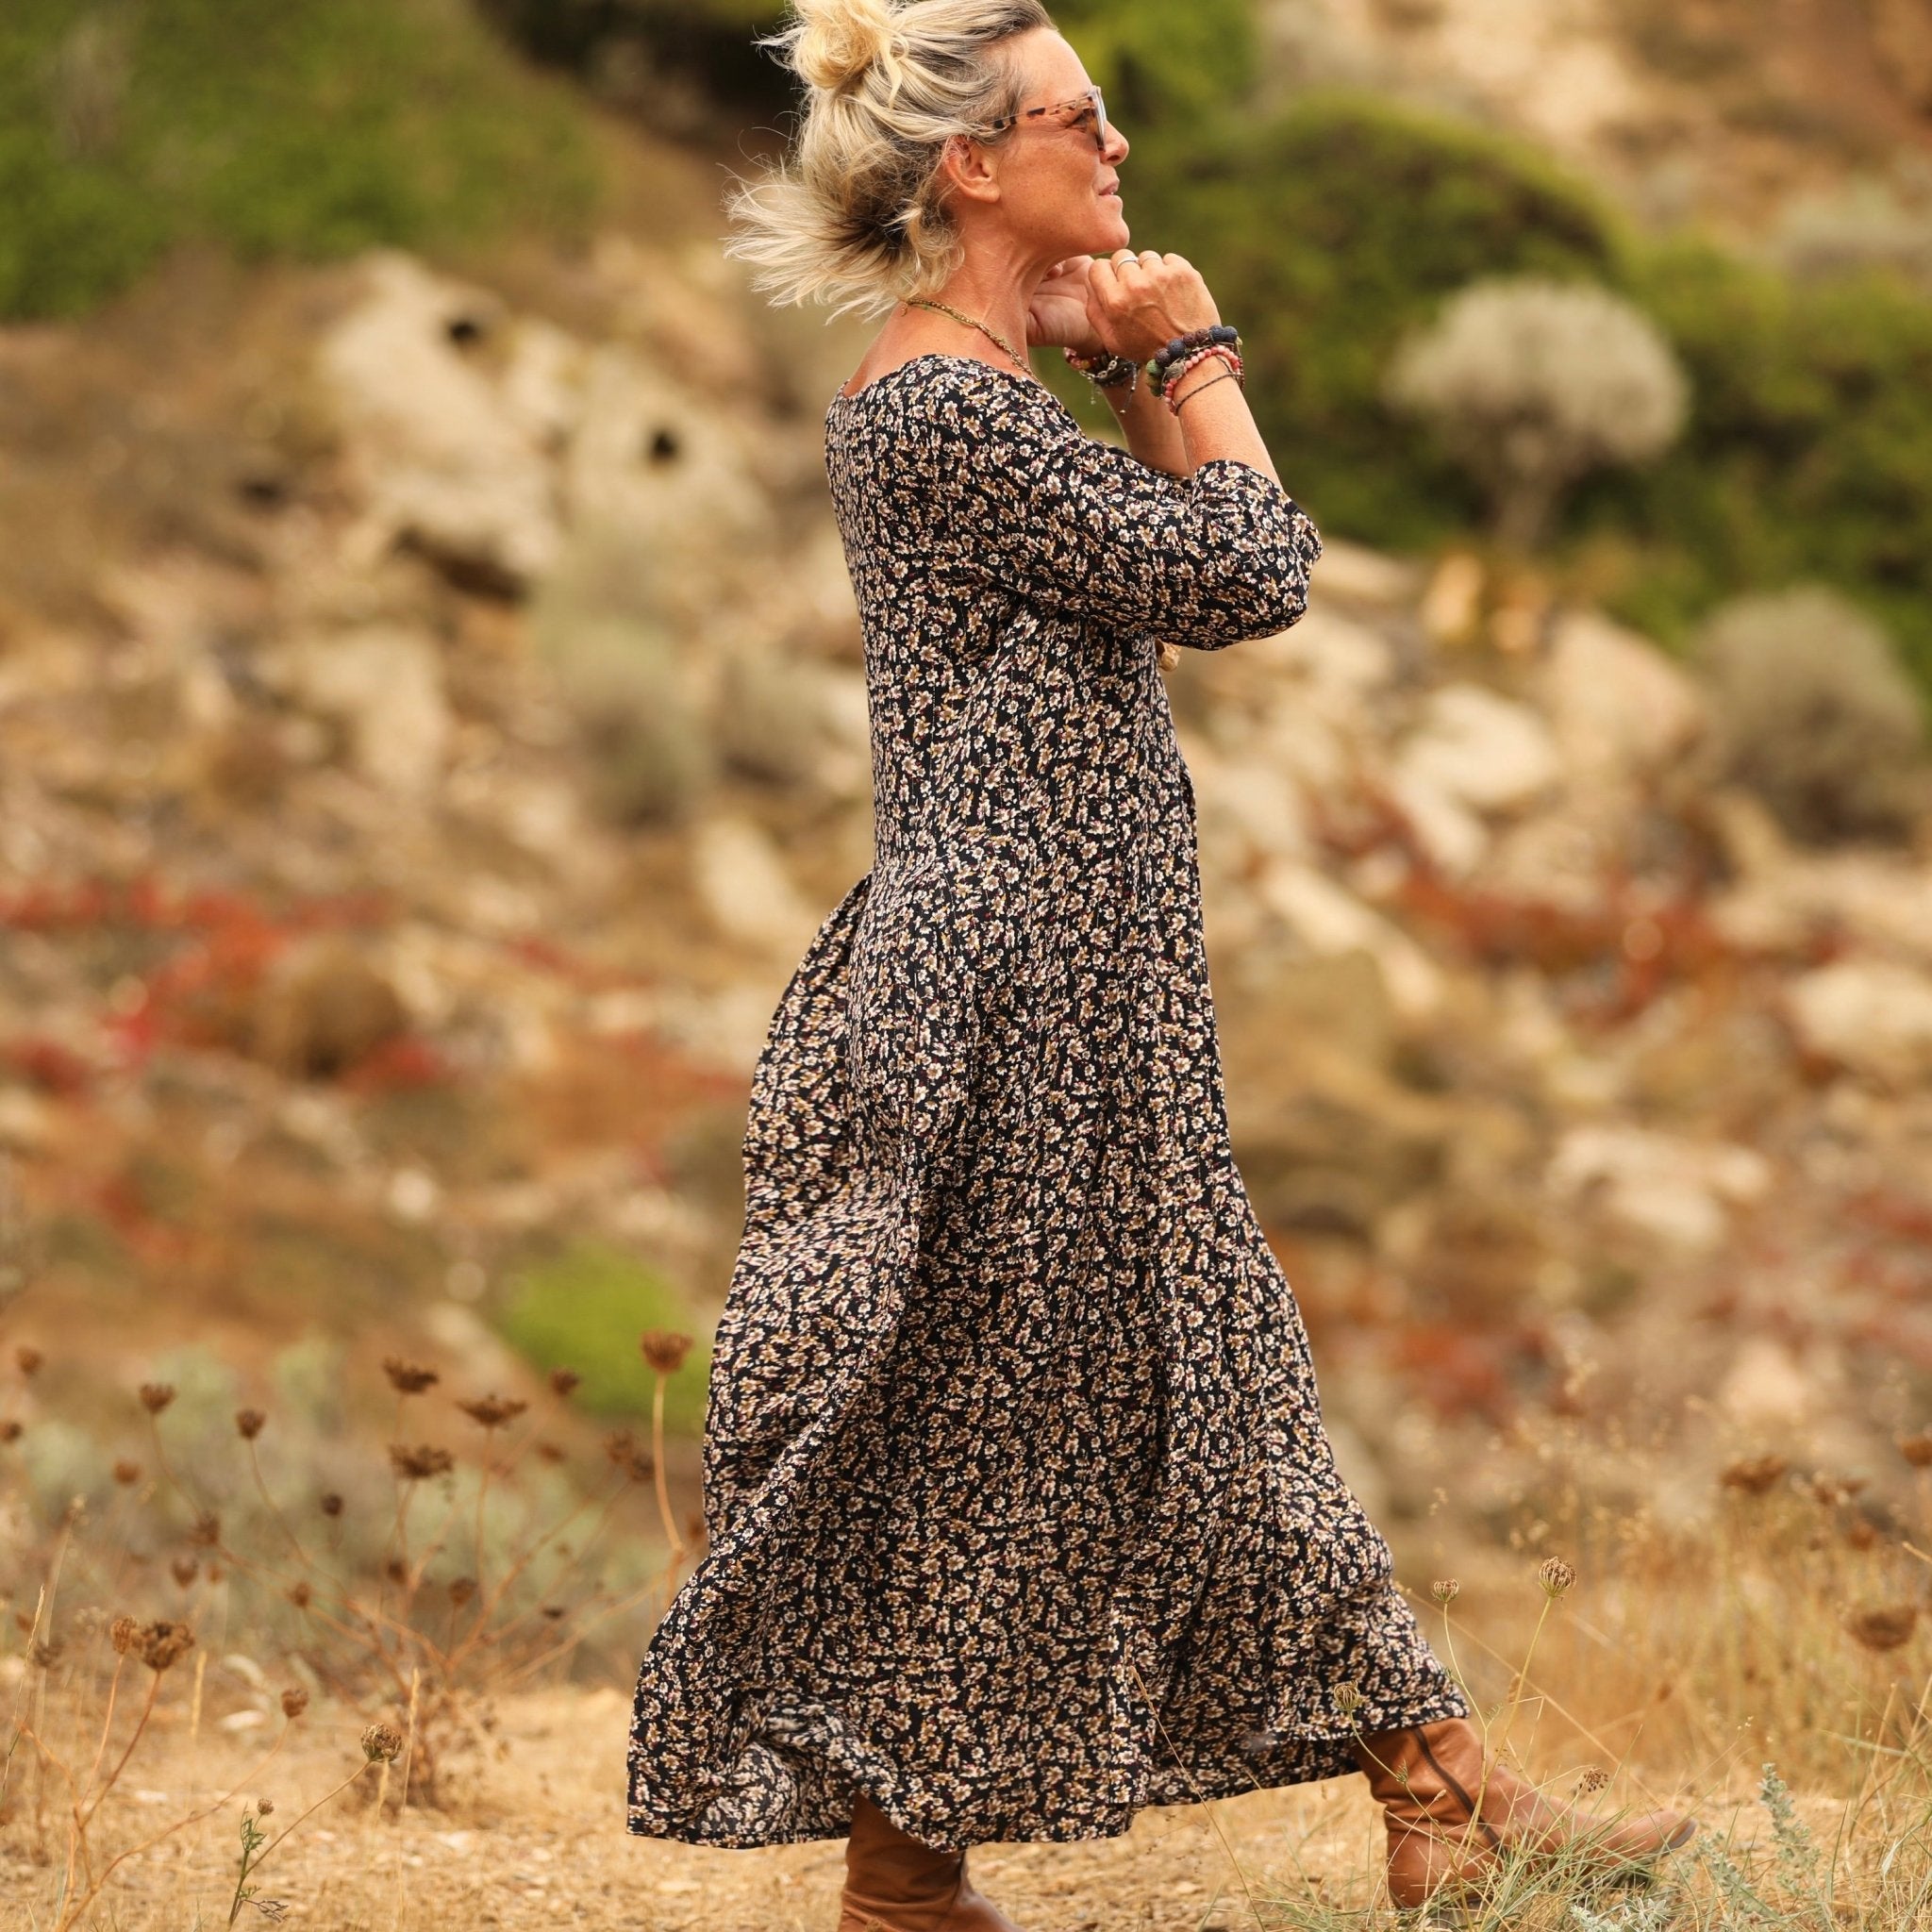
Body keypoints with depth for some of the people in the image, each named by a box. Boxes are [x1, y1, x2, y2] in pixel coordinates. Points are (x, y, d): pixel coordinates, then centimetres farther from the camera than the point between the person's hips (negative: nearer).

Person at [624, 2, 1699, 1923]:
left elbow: (1185, 562, 18)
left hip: (1080, 1003, 10)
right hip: (1011, 1004, -10)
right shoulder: (948, 407, -18)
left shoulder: (962, 390, 13)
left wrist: (1139, 377, 7)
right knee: (968, 1439, 0)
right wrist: (1194, 358, -3)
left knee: (1219, 1398, 11)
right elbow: (1249, 574, -17)